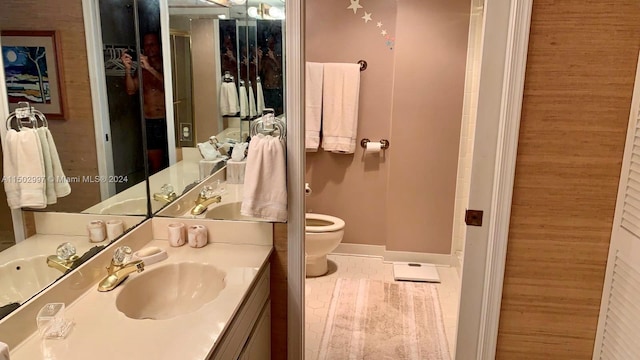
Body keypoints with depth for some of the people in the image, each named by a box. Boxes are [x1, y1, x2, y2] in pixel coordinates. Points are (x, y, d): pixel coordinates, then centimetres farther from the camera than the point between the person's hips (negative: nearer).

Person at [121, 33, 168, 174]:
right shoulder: (141, 70, 10)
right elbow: (131, 90, -1)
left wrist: (150, 68, -23)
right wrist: (128, 69, -14)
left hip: (167, 120, -2)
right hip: (149, 123, 2)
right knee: (155, 165, 5)